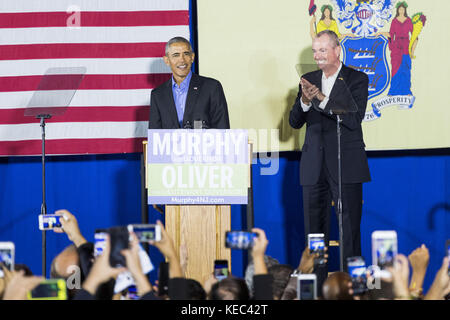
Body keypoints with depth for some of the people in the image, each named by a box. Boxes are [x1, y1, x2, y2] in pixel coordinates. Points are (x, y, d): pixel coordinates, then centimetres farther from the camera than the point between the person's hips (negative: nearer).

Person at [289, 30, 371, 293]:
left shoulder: (357, 79, -1)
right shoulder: (309, 81, 12)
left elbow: (354, 119, -14)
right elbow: (295, 122, 7)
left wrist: (322, 98, -21)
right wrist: (304, 100, -13)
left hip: (346, 164, -4)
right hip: (314, 165, 4)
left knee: (350, 229, -3)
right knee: (314, 228, 6)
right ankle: (316, 285, 11)